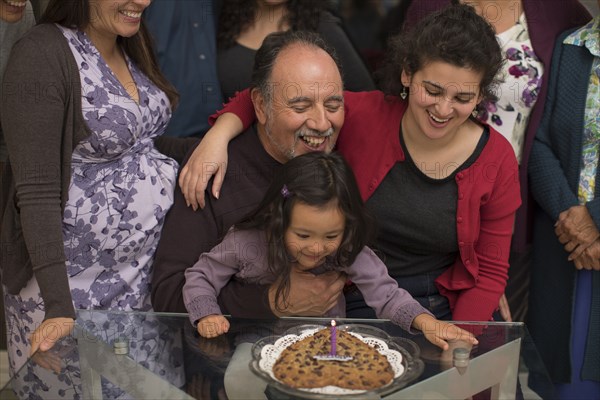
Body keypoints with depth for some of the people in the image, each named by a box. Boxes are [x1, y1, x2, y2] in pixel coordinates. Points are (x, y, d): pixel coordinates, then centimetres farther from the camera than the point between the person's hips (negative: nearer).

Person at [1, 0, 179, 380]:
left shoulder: (131, 44, 5)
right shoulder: (42, 55, -19)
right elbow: (37, 193, -22)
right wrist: (59, 306, -25)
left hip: (145, 262, 7)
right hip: (77, 274, -7)